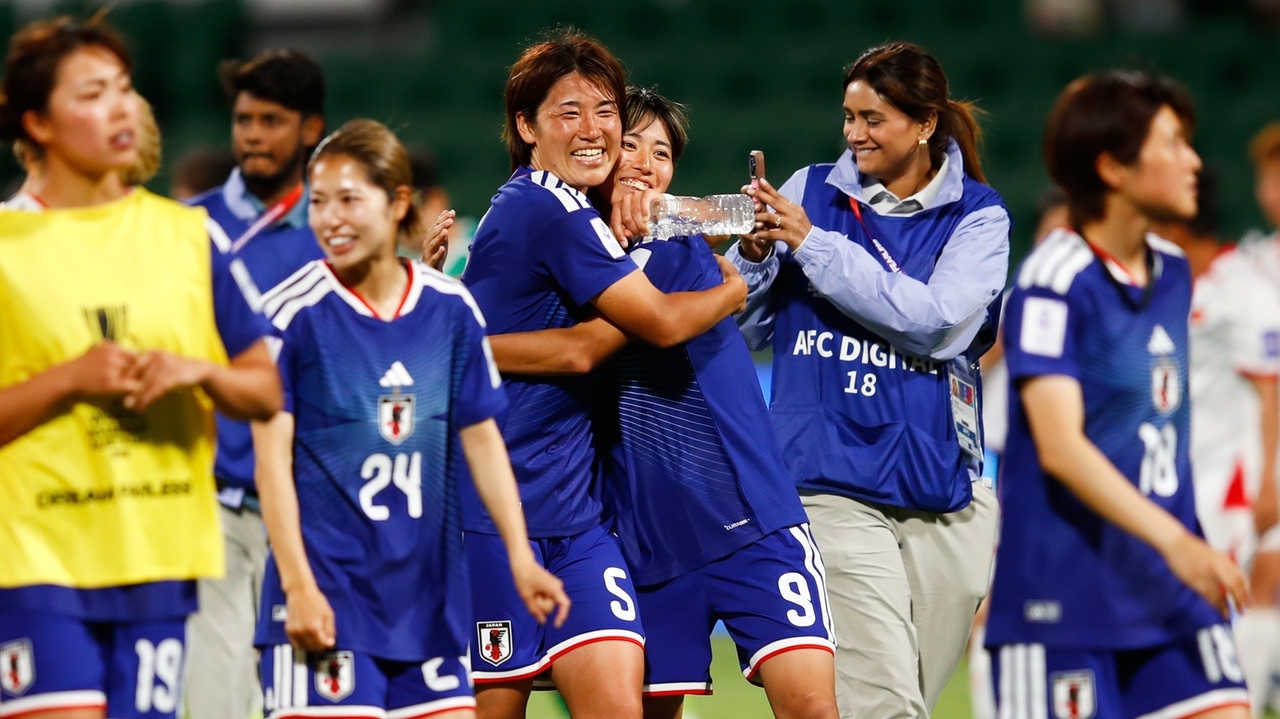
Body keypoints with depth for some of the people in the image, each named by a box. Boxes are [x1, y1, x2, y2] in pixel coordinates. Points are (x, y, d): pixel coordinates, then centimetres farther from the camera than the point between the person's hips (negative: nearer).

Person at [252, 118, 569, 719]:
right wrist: (298, 585, -15)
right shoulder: (293, 313, -6)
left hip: (429, 592, 5)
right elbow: (272, 459, -8)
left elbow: (481, 440, 13)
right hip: (327, 589, -5)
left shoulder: (452, 309, 6)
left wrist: (520, 556, 8)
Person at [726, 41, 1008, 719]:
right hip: (832, 483, -2)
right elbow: (744, 330, 12)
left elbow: (934, 321, -13)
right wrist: (754, 255, -8)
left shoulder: (977, 215, 4)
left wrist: (813, 245, -13)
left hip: (942, 487, 2)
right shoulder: (810, 191, 7)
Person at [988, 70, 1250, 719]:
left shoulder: (1172, 271, 12)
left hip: (1170, 592, 7)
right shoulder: (1055, 281, -14)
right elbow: (1059, 446, -22)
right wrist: (1173, 541, -30)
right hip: (1066, 599, -7)